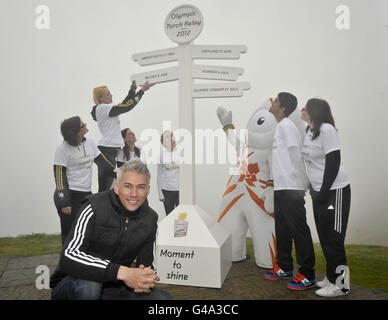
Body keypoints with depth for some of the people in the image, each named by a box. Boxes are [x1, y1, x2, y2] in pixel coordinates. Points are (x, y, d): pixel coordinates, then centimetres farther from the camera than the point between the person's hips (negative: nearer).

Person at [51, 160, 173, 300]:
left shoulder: (150, 219, -5)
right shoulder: (94, 208, -20)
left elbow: (145, 262, 6)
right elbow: (68, 257, -31)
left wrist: (145, 280, -20)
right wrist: (123, 272, -39)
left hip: (117, 285, 4)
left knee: (165, 297, -13)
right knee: (88, 287, -37)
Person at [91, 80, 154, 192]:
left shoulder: (105, 109, 18)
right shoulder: (102, 108, -11)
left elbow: (124, 104, 21)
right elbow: (126, 107, -15)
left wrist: (133, 89, 14)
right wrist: (142, 90, -11)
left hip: (112, 149, 10)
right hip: (106, 149, -10)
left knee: (106, 185, 10)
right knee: (105, 184, -9)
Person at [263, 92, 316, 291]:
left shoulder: (286, 126, -11)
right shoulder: (280, 127, 18)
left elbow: (296, 157, -16)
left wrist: (301, 187, -18)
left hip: (291, 189, -10)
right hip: (280, 188, 10)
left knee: (299, 229, -3)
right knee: (282, 228, 16)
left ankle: (307, 275, 6)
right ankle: (285, 267, 29)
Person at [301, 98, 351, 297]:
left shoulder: (326, 129, -17)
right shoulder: (308, 131, 9)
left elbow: (333, 162, -19)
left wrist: (324, 192, -17)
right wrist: (314, 190, 14)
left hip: (335, 190, -9)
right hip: (319, 191, 9)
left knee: (333, 238, -1)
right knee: (324, 236, 15)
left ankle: (340, 284, 13)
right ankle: (331, 277, 29)